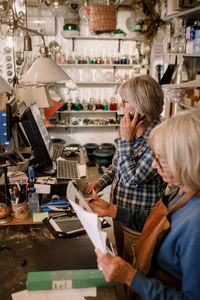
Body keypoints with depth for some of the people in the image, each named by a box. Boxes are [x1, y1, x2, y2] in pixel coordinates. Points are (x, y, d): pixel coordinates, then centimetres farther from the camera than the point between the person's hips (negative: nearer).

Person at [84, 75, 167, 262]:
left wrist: (126, 139, -26)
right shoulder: (133, 128, -1)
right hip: (119, 212, 8)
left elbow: (131, 179, -29)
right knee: (121, 263, 27)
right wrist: (101, 183, -1)